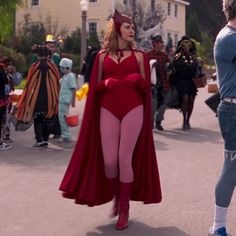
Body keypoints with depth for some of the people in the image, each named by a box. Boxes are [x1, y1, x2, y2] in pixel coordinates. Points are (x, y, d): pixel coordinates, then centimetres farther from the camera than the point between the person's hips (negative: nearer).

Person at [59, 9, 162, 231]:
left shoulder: (139, 55, 8)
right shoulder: (102, 56, 9)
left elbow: (146, 87, 7)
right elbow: (95, 86, 10)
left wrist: (138, 81, -15)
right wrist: (105, 84, -11)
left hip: (133, 110, -1)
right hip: (108, 111, 1)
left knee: (125, 158, -4)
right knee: (108, 161, -2)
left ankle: (124, 208, 9)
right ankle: (116, 197, 27)